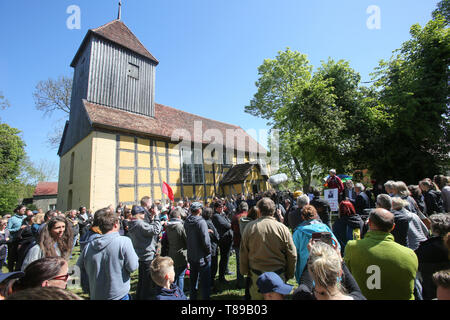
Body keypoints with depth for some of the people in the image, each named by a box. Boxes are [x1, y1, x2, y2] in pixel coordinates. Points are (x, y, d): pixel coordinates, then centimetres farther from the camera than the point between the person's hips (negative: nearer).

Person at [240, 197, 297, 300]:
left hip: (256, 275, 1)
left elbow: (243, 253, -2)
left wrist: (245, 272, 12)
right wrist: (289, 274, 8)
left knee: (256, 296, 19)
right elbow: (292, 255, -6)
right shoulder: (282, 228, -13)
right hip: (278, 276, 0)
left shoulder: (250, 227, -10)